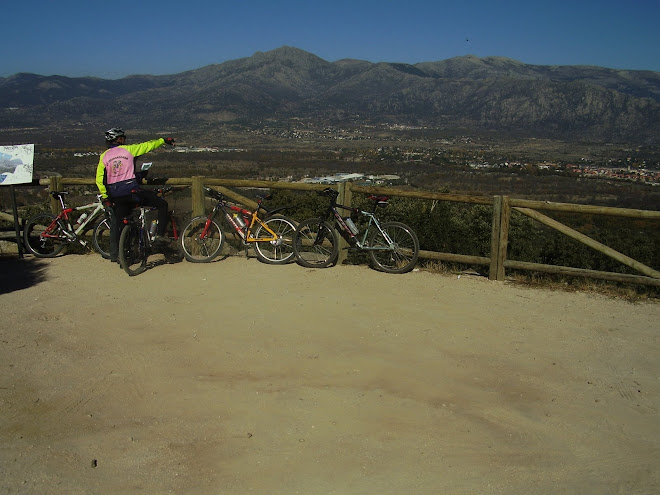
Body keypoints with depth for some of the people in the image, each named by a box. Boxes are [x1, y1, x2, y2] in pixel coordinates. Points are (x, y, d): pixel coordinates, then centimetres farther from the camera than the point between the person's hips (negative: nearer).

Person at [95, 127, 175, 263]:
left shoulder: (104, 156, 10)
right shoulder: (128, 149, 0)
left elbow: (99, 179, 8)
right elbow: (147, 145, 11)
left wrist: (105, 197, 15)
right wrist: (163, 140, 25)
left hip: (116, 195, 5)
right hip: (132, 191, -4)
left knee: (116, 222, 17)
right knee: (162, 204, 8)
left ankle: (114, 254, 15)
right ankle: (159, 235, 0)